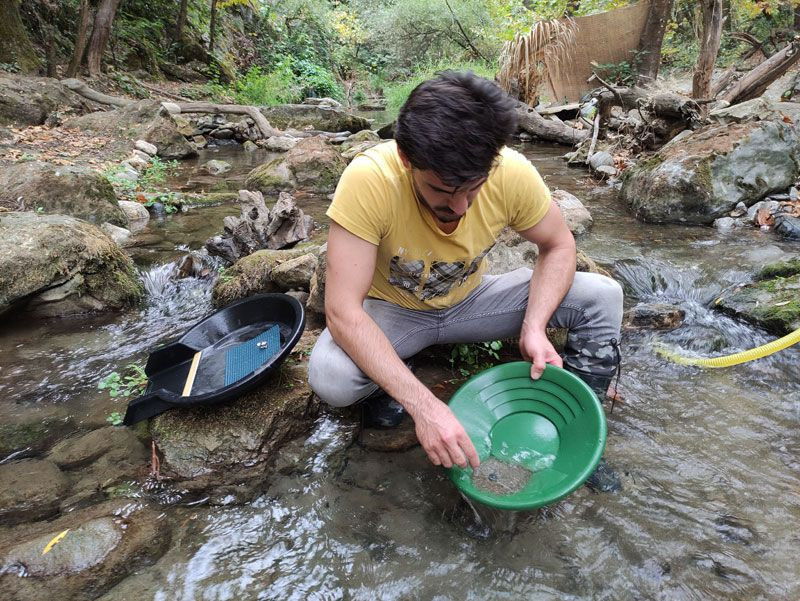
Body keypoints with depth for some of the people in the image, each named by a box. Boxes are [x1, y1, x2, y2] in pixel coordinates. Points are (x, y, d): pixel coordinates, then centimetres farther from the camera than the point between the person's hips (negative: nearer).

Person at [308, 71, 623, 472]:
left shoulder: (513, 172, -25)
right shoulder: (369, 179, -34)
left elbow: (559, 247, -7)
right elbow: (343, 311, -35)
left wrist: (534, 327, -25)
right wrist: (423, 404, -43)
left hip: (470, 301, 3)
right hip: (393, 310, -2)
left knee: (602, 297, -15)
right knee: (329, 377, -33)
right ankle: (385, 387, 3)